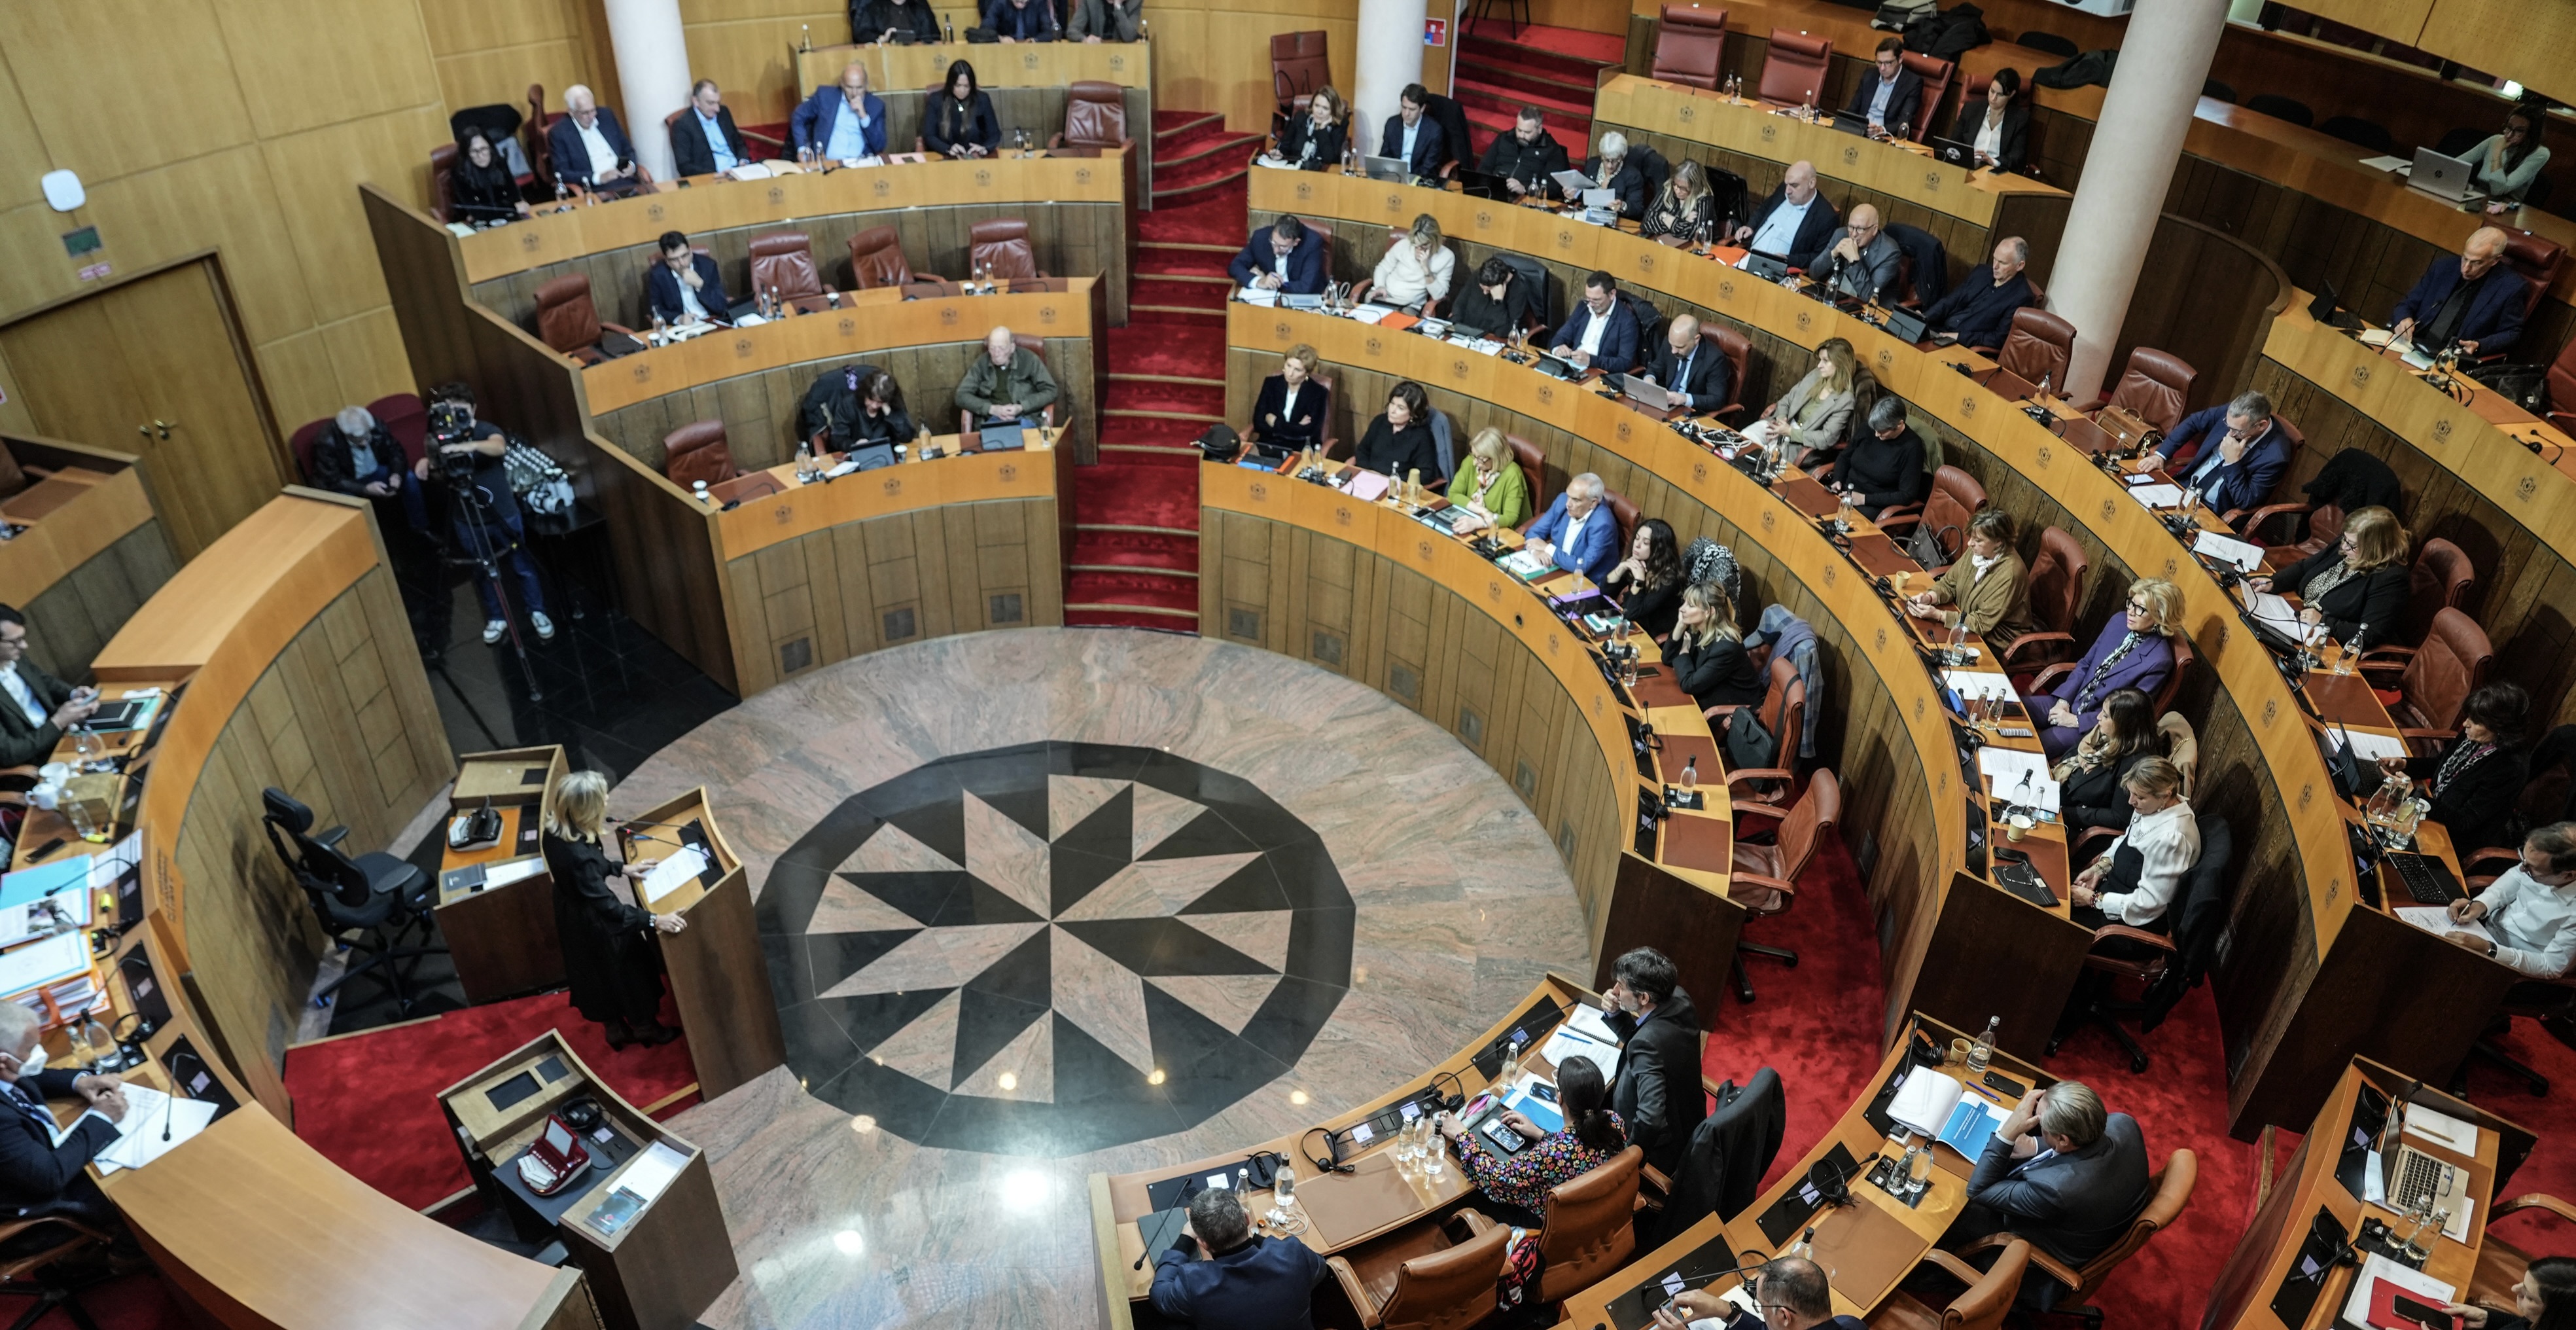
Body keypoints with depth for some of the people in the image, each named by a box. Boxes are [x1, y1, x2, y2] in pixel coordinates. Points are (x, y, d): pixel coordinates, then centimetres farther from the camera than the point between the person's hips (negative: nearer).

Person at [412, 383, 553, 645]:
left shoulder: (487, 430, -17)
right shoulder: (441, 438, -5)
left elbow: (499, 447, -39)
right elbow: (436, 470, -1)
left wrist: (469, 445, -59)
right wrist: (426, 463, -26)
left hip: (503, 515, -3)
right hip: (466, 521, 3)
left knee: (523, 566, 11)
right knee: (483, 572, 16)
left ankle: (537, 613, 30)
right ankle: (496, 618, 35)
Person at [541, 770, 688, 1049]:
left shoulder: (556, 831, -15)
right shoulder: (577, 855, -42)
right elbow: (608, 906, -38)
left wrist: (621, 868, 7)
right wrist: (653, 920, -37)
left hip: (574, 918, 8)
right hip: (595, 925, -8)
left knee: (600, 974, 29)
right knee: (628, 970, 19)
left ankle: (615, 1028, 51)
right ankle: (644, 1026, 44)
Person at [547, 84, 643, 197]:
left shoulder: (606, 115, 12)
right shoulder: (559, 133, -1)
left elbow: (628, 148, 20)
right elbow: (561, 173, -6)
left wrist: (631, 165, -3)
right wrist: (598, 177, -17)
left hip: (627, 181, 4)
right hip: (596, 190, -4)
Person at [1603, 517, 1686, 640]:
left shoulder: (1668, 579, -22)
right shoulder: (1636, 562, -3)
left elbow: (1633, 613, -23)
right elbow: (1605, 590, -1)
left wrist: (1639, 580, -27)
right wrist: (1622, 568, -15)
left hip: (1649, 636, -6)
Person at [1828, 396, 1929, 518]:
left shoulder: (1911, 447, -14)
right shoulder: (1869, 429, 0)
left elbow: (1907, 495, -15)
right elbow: (1844, 457, 15)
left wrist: (1865, 499, -19)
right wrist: (1838, 480, -5)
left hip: (1875, 506, -6)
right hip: (1845, 491, 6)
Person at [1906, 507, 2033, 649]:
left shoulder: (2009, 573, -29)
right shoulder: (1978, 551, -8)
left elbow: (1981, 623, -25)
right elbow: (1949, 583, 4)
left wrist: (1937, 615, -27)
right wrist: (1929, 597, -17)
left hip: (1995, 644, -7)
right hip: (1968, 623, 7)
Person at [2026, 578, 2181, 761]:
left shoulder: (2158, 661, -19)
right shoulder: (2120, 622, -1)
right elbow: (2085, 664, 8)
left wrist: (2076, 720, -16)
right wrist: (2064, 700, -5)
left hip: (2094, 723, -6)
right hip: (2067, 701, 6)